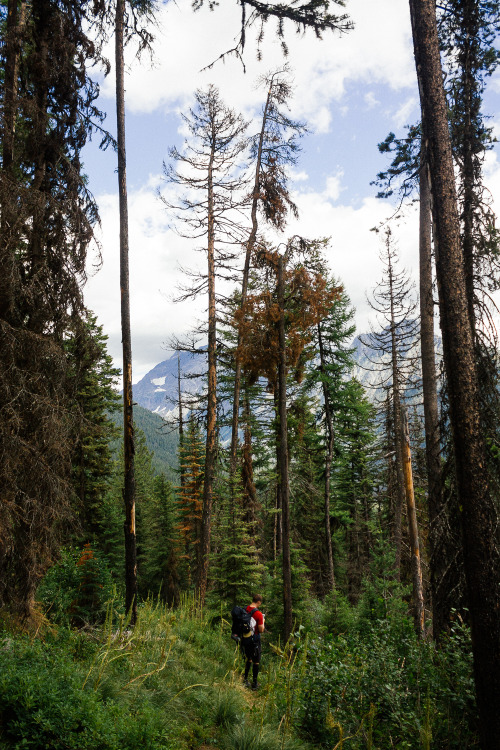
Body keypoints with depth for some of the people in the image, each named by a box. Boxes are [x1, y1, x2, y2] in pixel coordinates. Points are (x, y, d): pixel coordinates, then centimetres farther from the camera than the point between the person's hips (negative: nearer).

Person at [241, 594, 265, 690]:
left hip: (245, 638, 6)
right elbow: (261, 630, -15)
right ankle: (254, 684, 17)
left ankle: (245, 680, 29)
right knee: (256, 662, 9)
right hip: (254, 639, -6)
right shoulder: (258, 614, -19)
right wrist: (263, 622, 1)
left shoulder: (244, 610, -2)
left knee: (248, 659, 22)